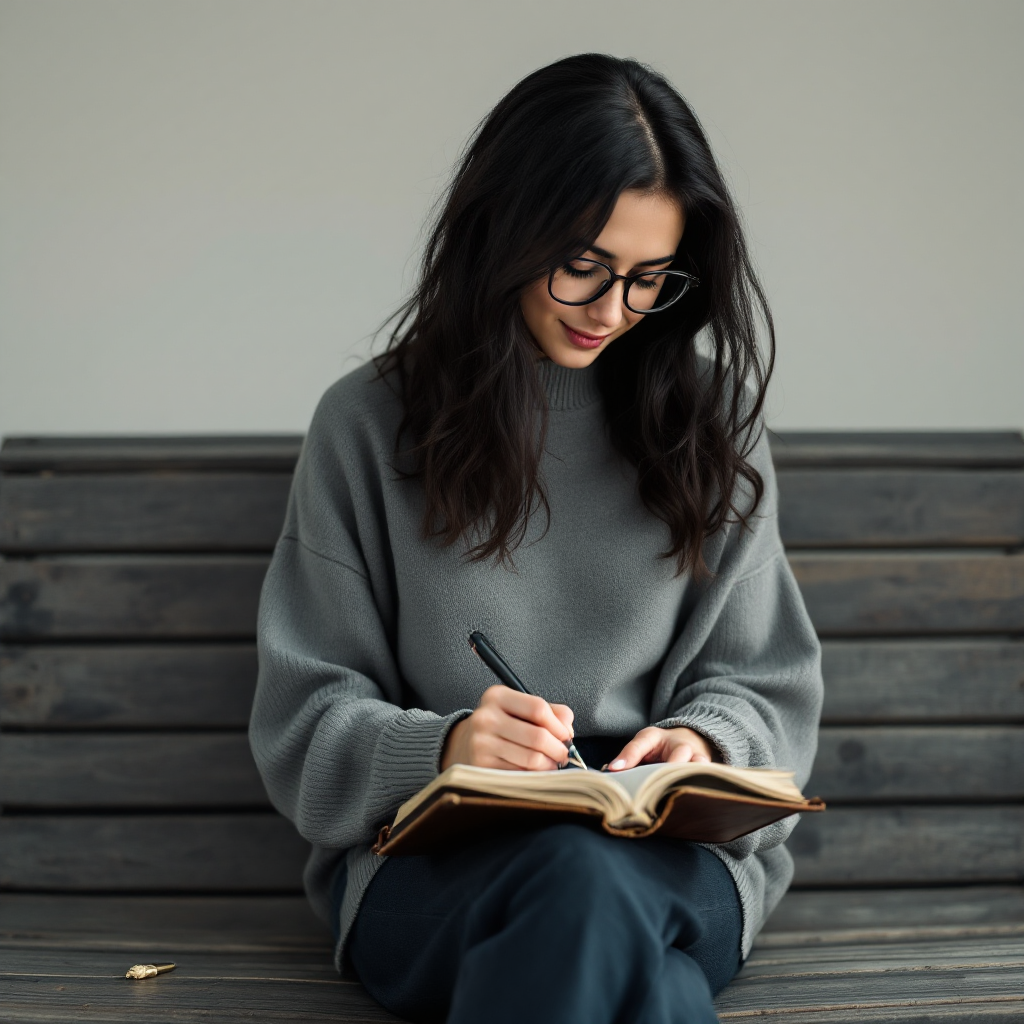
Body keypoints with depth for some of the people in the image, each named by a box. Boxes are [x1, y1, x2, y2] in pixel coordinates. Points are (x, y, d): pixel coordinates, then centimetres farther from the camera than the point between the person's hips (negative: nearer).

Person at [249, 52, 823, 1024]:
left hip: (676, 859, 1)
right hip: (427, 859, 0)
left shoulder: (708, 420, 10)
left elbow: (763, 687, 14)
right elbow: (303, 727, 1)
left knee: (596, 888, -36)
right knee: (579, 875, -36)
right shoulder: (369, 424, 4)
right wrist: (440, 748, -20)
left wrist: (705, 744, -10)